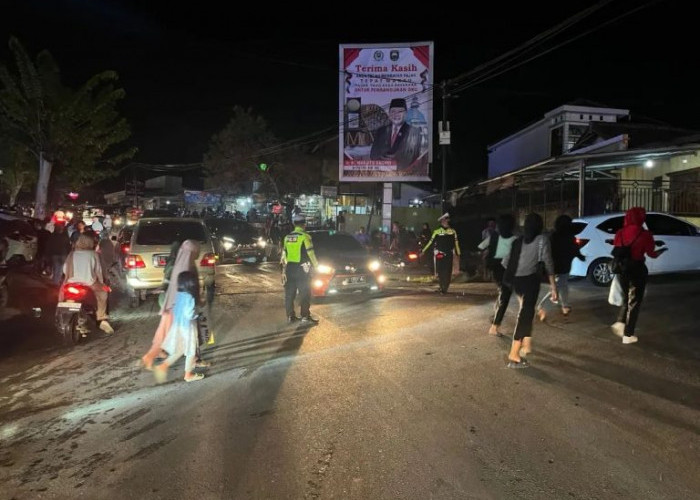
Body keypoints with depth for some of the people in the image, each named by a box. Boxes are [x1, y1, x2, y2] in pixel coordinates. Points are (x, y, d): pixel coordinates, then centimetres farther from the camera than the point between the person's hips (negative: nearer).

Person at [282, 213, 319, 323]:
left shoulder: (287, 237, 9)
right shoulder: (305, 236, -11)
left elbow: (284, 254, 14)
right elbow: (310, 253, -9)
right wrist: (316, 265, 4)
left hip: (289, 268, 6)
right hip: (302, 269, -6)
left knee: (289, 293, 10)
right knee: (304, 293, 0)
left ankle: (290, 315, 13)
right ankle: (305, 316, 0)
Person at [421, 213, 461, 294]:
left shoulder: (453, 231, 5)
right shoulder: (437, 232, 1)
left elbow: (456, 243, 10)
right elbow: (430, 242, 2)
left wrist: (458, 254, 11)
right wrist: (423, 251, 0)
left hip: (449, 255, 1)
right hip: (440, 255, -1)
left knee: (448, 272, -4)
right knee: (441, 272, -1)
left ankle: (445, 289, 4)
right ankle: (442, 288, 10)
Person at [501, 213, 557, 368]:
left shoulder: (518, 241, 16)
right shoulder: (542, 240, 4)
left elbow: (506, 262, 13)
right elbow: (548, 263, -1)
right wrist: (553, 286, 2)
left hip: (516, 280, 6)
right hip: (530, 279, -5)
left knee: (526, 311, 24)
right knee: (525, 314, -6)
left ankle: (526, 344, 32)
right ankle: (514, 356, -10)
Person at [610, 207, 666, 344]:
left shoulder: (620, 233, 1)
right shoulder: (645, 234, -11)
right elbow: (651, 254, -7)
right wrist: (661, 251, 12)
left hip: (622, 269, 4)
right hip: (637, 270, -4)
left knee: (626, 298, 24)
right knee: (634, 302, 6)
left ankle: (620, 322, 6)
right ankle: (628, 335, 9)